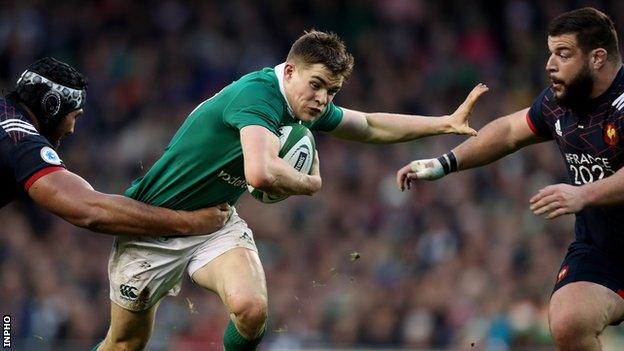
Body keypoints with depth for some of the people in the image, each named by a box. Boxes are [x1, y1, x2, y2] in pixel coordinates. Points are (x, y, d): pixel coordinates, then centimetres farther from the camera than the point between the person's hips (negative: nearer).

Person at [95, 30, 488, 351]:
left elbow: (370, 126, 15)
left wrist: (445, 122, 11)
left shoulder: (307, 105, -3)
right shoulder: (257, 94, -29)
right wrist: (311, 182, -26)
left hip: (216, 221, 6)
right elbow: (262, 173, -46)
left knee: (251, 309, -24)